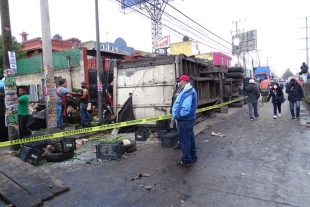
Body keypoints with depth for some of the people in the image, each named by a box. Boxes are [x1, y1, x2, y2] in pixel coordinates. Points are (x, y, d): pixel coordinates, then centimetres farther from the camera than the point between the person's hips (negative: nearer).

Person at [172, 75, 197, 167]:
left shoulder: (187, 92, -22)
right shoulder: (191, 90, 12)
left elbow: (186, 107, -29)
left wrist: (178, 115, -15)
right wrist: (178, 115, 11)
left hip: (184, 120, -11)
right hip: (189, 119, 11)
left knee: (184, 140, -1)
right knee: (190, 138, 19)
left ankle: (187, 160, 9)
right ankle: (193, 156, 32)